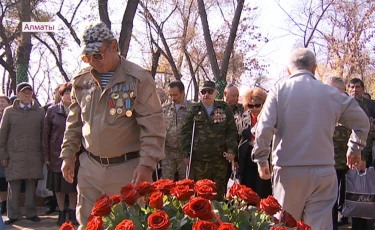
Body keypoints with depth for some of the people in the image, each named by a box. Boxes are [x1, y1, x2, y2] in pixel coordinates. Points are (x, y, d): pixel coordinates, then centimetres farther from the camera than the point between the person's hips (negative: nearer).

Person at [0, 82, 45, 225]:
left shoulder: (40, 112, 8)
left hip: (34, 156, 1)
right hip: (14, 156, -1)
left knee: (31, 186, 5)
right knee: (13, 186, 1)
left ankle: (31, 213, 16)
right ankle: (13, 215, 10)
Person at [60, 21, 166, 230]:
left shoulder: (139, 79, -9)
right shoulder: (81, 81, 7)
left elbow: (153, 126, -12)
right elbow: (74, 123, 17)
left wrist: (147, 164, -18)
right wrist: (68, 155, 13)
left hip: (127, 168, -4)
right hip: (90, 167, 5)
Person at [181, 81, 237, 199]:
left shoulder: (225, 109, 8)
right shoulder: (194, 110, 8)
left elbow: (232, 131, 7)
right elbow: (186, 132, 6)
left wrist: (231, 150, -4)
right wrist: (186, 154, 0)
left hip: (220, 158, 1)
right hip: (199, 159, -1)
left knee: (219, 190, 6)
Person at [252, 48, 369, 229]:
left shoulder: (279, 90, -1)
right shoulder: (332, 93, 5)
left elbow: (264, 127, -11)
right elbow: (362, 122, 15)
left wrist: (261, 160, 0)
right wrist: (355, 149, 31)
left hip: (289, 170, -1)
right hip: (323, 171, 1)